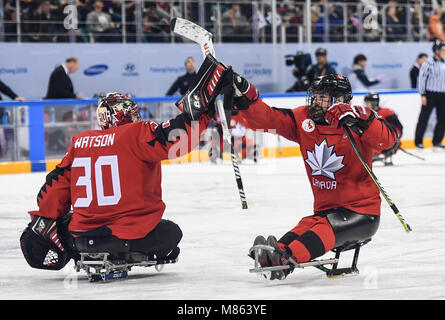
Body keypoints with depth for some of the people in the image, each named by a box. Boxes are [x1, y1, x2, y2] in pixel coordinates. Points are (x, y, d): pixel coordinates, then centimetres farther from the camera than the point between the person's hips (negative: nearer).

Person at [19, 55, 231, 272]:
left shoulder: (79, 143, 9)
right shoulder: (138, 135, -5)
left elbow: (58, 185, 12)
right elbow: (178, 139, -18)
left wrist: (41, 223, 21)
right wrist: (198, 104, -11)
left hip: (83, 237, 3)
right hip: (133, 232, -3)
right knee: (171, 233, 23)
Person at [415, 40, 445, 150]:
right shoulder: (429, 63, -10)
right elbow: (422, 78, -9)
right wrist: (423, 95, -10)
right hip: (430, 94, -6)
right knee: (424, 118, 0)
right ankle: (418, 141, 7)